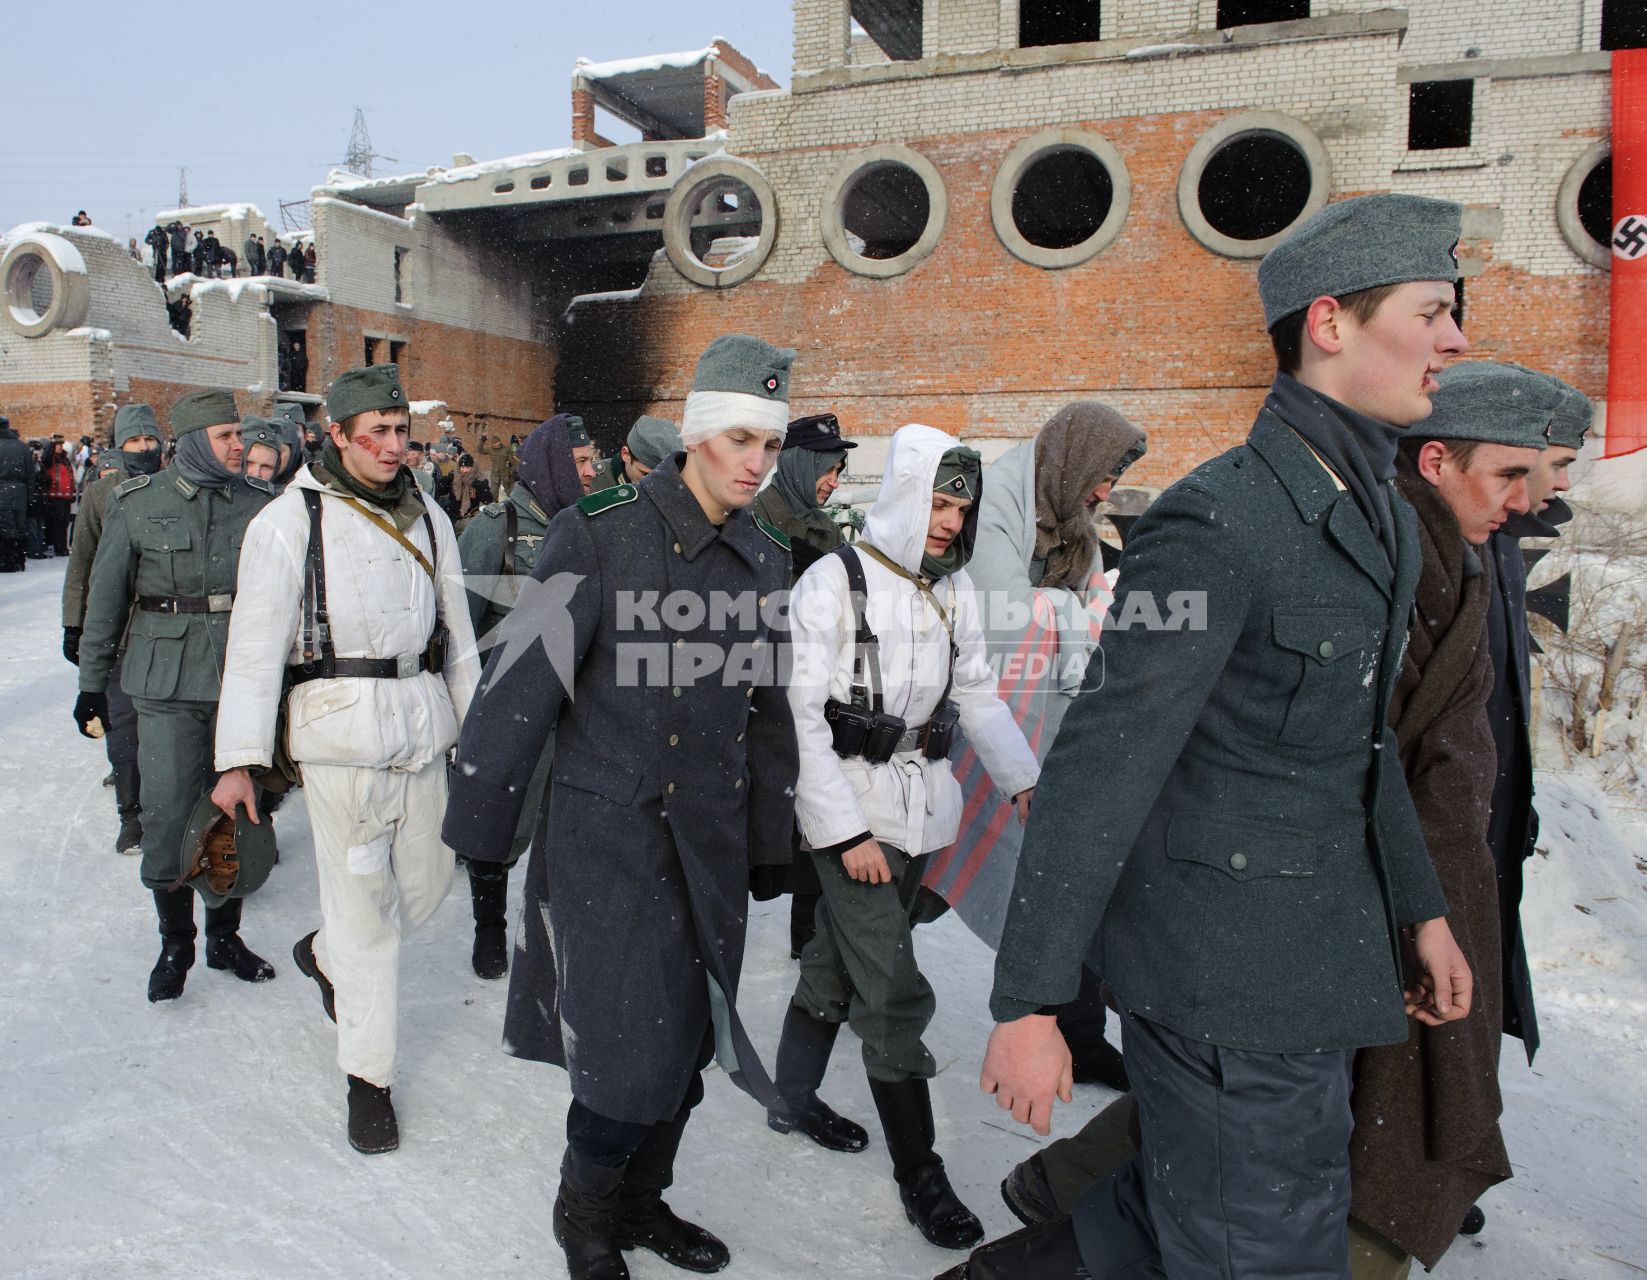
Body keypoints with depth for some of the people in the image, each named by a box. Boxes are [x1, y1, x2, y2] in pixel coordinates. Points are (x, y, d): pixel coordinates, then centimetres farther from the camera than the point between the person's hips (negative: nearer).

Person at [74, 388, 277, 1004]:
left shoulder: (258, 504, 4)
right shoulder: (137, 504, 0)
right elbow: (105, 597, 6)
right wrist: (92, 682, 7)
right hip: (167, 682, -1)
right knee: (168, 814, -1)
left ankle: (224, 935, 25)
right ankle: (174, 941, 19)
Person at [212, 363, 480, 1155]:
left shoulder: (426, 518, 11)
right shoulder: (291, 519, -4)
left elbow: (456, 631, 16)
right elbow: (255, 642, -6)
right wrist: (239, 759, -10)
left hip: (422, 724, 5)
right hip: (341, 728, -5)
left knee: (425, 882, 11)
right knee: (364, 903, 0)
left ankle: (327, 956, 42)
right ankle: (368, 1075, 17)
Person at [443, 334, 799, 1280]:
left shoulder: (766, 561, 6)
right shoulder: (603, 539, -13)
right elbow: (520, 687, -11)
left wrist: (769, 840, 17)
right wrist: (481, 830, -8)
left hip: (712, 843, 6)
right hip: (608, 837, -5)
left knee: (685, 1044, 16)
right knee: (629, 1056, -3)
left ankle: (642, 1202, 41)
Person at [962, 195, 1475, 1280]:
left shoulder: (1387, 519, 10)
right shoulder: (1217, 523, -21)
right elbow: (1100, 772, -22)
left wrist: (1421, 907, 20)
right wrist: (1028, 1003, -19)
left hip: (1312, 964, 9)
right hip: (1223, 984, -9)